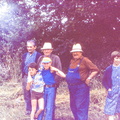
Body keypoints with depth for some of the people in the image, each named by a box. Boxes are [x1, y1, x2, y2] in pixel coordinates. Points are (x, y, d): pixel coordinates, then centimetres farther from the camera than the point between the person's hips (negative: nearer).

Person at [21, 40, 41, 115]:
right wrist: (23, 74, 6)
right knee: (26, 94, 10)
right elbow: (22, 66, 16)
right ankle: (28, 109, 22)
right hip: (25, 77, 5)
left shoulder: (39, 55, -6)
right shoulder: (24, 55, 11)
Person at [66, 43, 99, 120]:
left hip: (81, 87, -8)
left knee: (81, 107, -7)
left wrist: (89, 78, -14)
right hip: (72, 87, 9)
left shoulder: (84, 60, -9)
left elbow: (95, 70, -11)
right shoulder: (72, 61, 14)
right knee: (73, 106, 16)